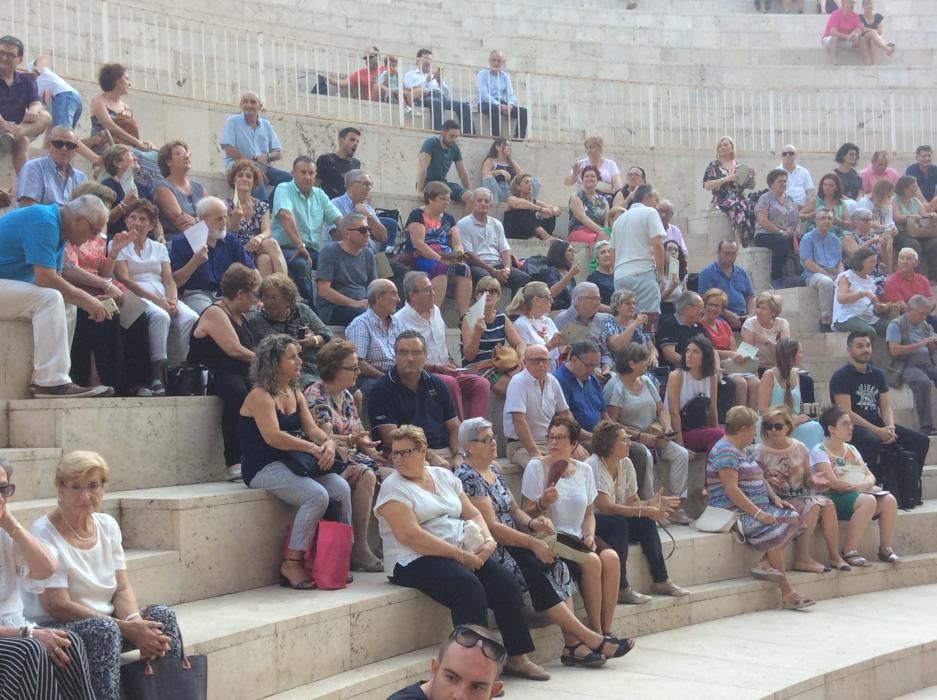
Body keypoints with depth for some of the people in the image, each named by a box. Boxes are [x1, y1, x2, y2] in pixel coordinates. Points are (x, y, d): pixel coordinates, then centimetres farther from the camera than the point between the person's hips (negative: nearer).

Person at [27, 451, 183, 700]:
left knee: (162, 615, -16)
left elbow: (122, 589, 4)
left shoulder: (107, 525, 6)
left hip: (105, 623, 6)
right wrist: (127, 629, -23)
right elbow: (58, 606, -19)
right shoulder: (44, 534, -14)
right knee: (104, 629, -35)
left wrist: (135, 621, -21)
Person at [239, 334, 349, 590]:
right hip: (264, 468, -8)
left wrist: (328, 443, -14)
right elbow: (273, 437, -21)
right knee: (317, 495, -29)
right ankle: (291, 564, -20)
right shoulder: (260, 396, -10)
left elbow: (312, 429, 9)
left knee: (342, 488, -15)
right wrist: (313, 448, -20)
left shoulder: (295, 394, 16)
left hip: (292, 463, 8)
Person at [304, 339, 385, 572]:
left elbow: (360, 433, 18)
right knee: (366, 477, -32)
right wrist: (350, 440, -35)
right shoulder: (315, 395, -9)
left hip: (351, 457, 8)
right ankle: (359, 550, -30)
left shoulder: (346, 395, 18)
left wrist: (371, 451, -2)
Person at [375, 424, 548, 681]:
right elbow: (410, 536, -17)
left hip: (464, 553, 7)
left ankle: (517, 657, -3)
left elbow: (472, 513, 16)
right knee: (469, 587, -31)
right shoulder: (393, 487, -6)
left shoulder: (444, 476, 14)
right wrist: (460, 556, -19)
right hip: (415, 561, -7)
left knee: (506, 583, -12)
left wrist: (488, 540, -6)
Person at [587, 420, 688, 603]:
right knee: (618, 523, -33)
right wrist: (645, 511, -31)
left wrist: (651, 504, -20)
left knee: (646, 522, -14)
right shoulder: (594, 465, -20)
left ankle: (661, 580, -7)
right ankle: (620, 589, -31)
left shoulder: (625, 464, 3)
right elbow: (605, 507, -30)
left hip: (616, 522, 8)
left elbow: (632, 502, 3)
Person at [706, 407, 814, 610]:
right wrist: (758, 513, -24)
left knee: (793, 518, -7)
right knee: (775, 529, -24)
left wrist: (775, 499, 6)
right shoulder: (725, 452, -13)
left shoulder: (745, 451, 20)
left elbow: (761, 479, 24)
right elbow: (731, 489, -21)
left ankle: (765, 563, -16)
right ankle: (786, 591, -16)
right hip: (736, 512, -10)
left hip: (758, 508, 10)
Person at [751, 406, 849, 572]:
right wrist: (768, 482, -26)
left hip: (800, 497, 5)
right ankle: (802, 559, -28)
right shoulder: (759, 452, -4)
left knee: (827, 503, -23)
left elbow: (806, 481, 15)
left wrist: (813, 480, -8)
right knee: (812, 506, -30)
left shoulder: (799, 448, 9)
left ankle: (835, 555, -20)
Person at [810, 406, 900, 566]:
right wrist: (860, 486, -12)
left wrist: (866, 484, -11)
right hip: (836, 499, -7)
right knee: (868, 501, -34)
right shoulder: (820, 451, -4)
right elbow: (833, 483, -15)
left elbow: (870, 476, 13)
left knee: (889, 500, -18)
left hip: (860, 493, 7)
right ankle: (849, 552, -28)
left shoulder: (851, 450, 20)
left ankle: (886, 549, -10)